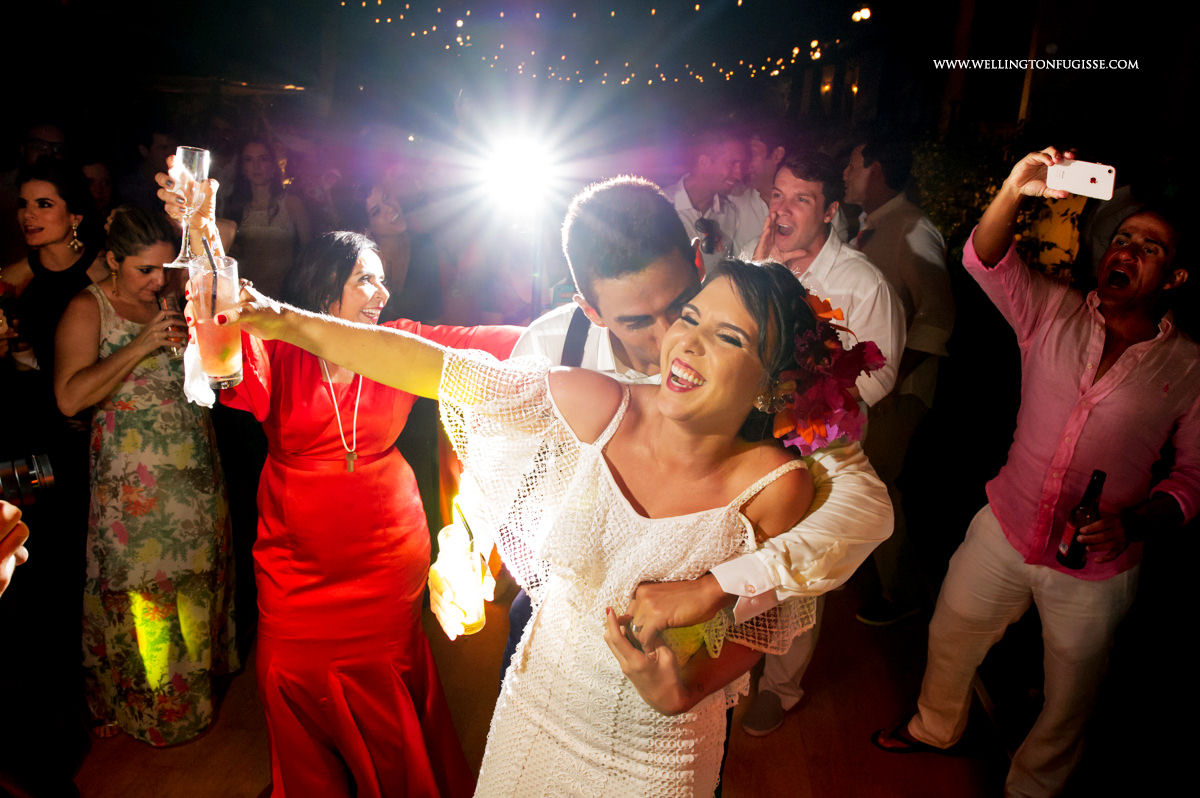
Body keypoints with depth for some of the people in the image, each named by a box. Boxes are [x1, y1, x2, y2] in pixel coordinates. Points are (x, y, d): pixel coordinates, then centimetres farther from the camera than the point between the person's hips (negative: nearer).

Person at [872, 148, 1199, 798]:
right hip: (1004, 530, 2)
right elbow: (984, 260, -19)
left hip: (1093, 571, -1)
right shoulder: (1053, 313, -5)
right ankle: (935, 727, 52)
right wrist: (1014, 189, -36)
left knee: (1068, 698, 18)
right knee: (950, 637, 21)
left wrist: (1133, 521, -22)